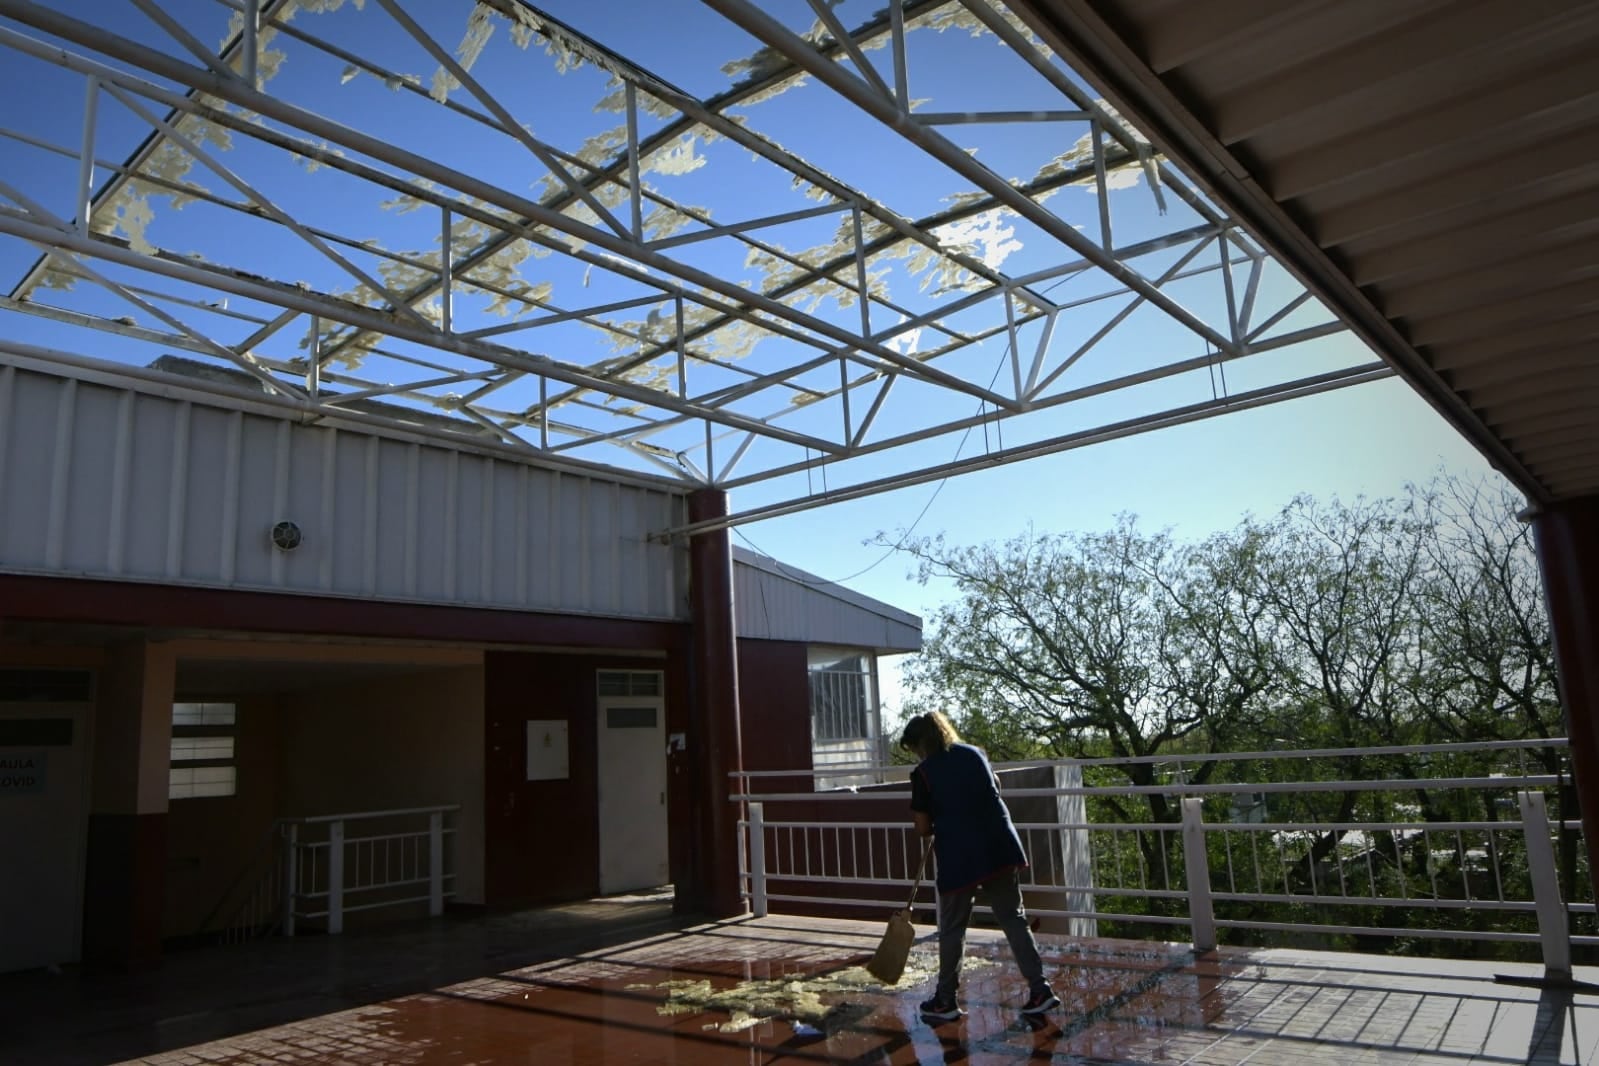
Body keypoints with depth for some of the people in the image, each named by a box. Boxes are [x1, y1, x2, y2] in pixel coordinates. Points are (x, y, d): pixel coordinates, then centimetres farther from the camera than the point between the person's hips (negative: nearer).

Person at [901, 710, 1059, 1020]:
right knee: (1014, 919, 12)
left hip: (959, 857, -4)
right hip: (1000, 848, 5)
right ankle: (1040, 990, 9)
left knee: (952, 930, 9)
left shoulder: (923, 773, -6)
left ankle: (946, 1000, 18)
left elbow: (923, 828, -3)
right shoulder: (975, 754, 8)